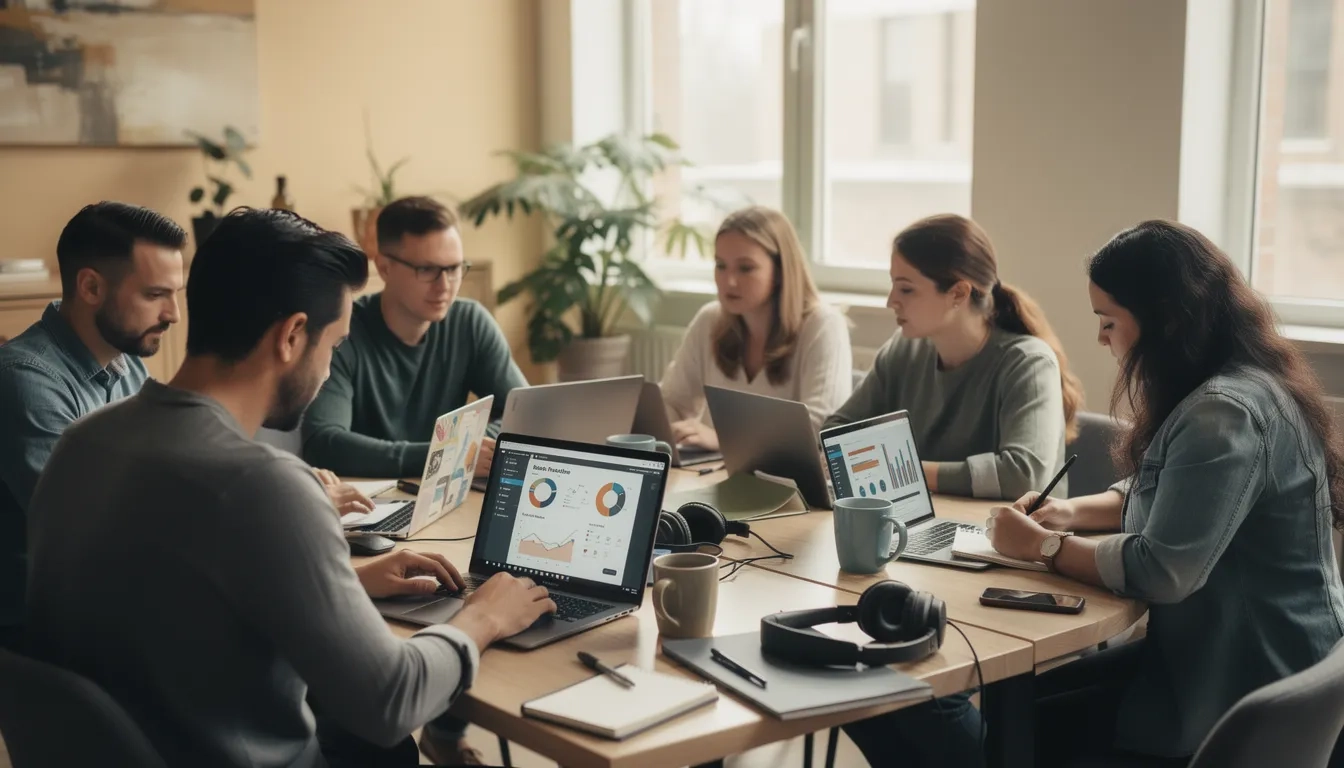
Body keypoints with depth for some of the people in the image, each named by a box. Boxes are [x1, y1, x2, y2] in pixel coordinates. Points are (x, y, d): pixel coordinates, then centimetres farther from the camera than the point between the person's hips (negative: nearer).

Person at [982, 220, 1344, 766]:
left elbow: (1159, 573, -30)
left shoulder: (1225, 413, -27)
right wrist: (1073, 512, 4)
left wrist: (1044, 547, -16)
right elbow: (1161, 496, 21)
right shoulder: (1225, 386, 8)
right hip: (1220, 654, 10)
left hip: (1250, 690, -10)